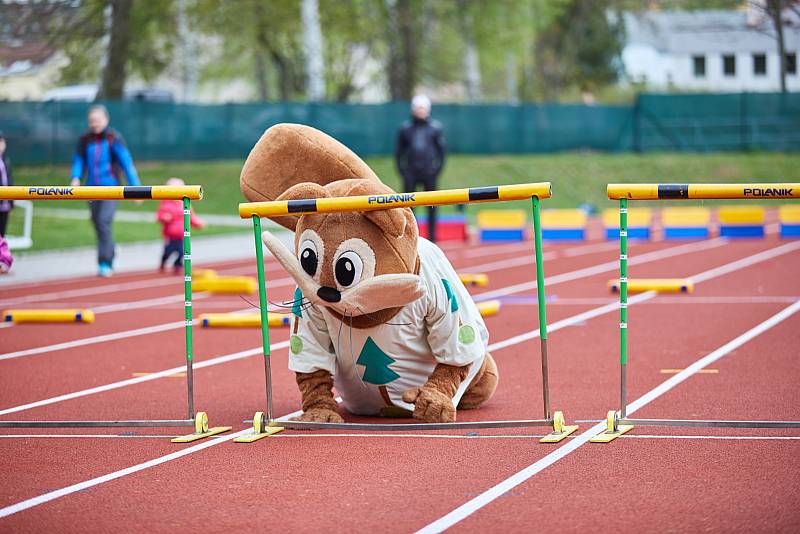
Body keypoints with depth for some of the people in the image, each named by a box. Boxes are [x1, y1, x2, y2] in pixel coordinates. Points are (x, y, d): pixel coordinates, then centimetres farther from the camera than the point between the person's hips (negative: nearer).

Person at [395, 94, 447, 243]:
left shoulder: (435, 127, 4)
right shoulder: (406, 128, 7)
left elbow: (442, 148, 7)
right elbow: (398, 151, 12)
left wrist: (438, 167, -2)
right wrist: (401, 169, 3)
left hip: (429, 172, -1)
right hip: (410, 173, 1)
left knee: (431, 205, 1)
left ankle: (432, 235, 8)